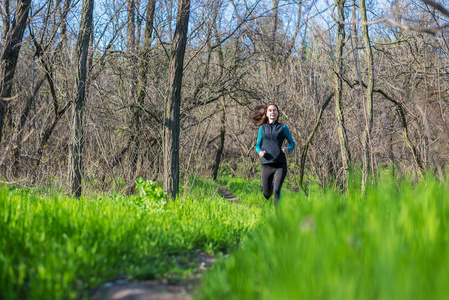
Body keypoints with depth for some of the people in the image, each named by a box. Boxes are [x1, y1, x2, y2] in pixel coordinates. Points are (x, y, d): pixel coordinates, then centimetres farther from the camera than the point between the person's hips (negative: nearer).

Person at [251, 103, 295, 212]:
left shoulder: (283, 127, 7)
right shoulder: (262, 128, 12)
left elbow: (292, 143, 10)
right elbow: (258, 145, 18)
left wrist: (287, 149, -13)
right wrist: (259, 152, -5)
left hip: (280, 164, -2)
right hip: (266, 164, 2)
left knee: (276, 191, -20)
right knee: (267, 195, 8)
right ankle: (270, 185, 44)